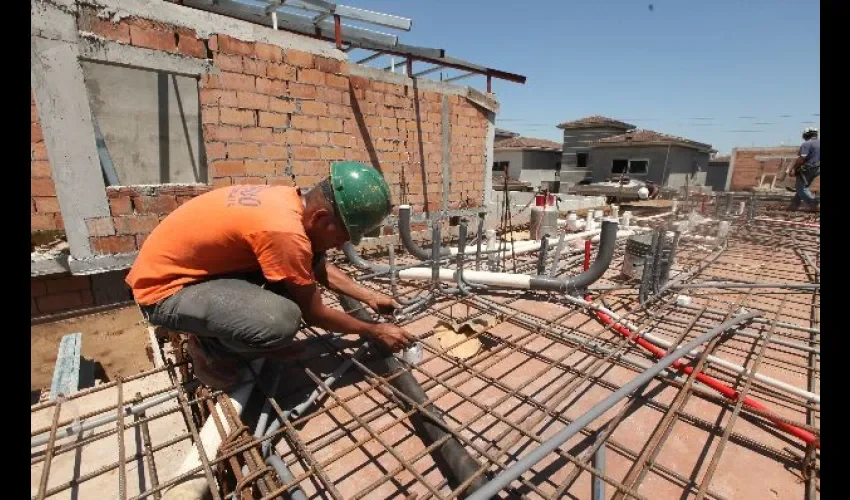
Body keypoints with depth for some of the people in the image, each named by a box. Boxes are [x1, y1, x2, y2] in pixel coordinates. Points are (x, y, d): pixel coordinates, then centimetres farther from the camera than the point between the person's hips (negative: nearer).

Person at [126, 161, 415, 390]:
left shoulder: (291, 200, -6)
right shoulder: (284, 230, -33)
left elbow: (319, 268, 10)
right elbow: (314, 314, -18)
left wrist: (369, 297, 8)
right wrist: (375, 332, -6)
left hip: (193, 268, 9)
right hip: (164, 290, -8)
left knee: (301, 269, -1)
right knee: (283, 320, -31)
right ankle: (209, 346, 1)